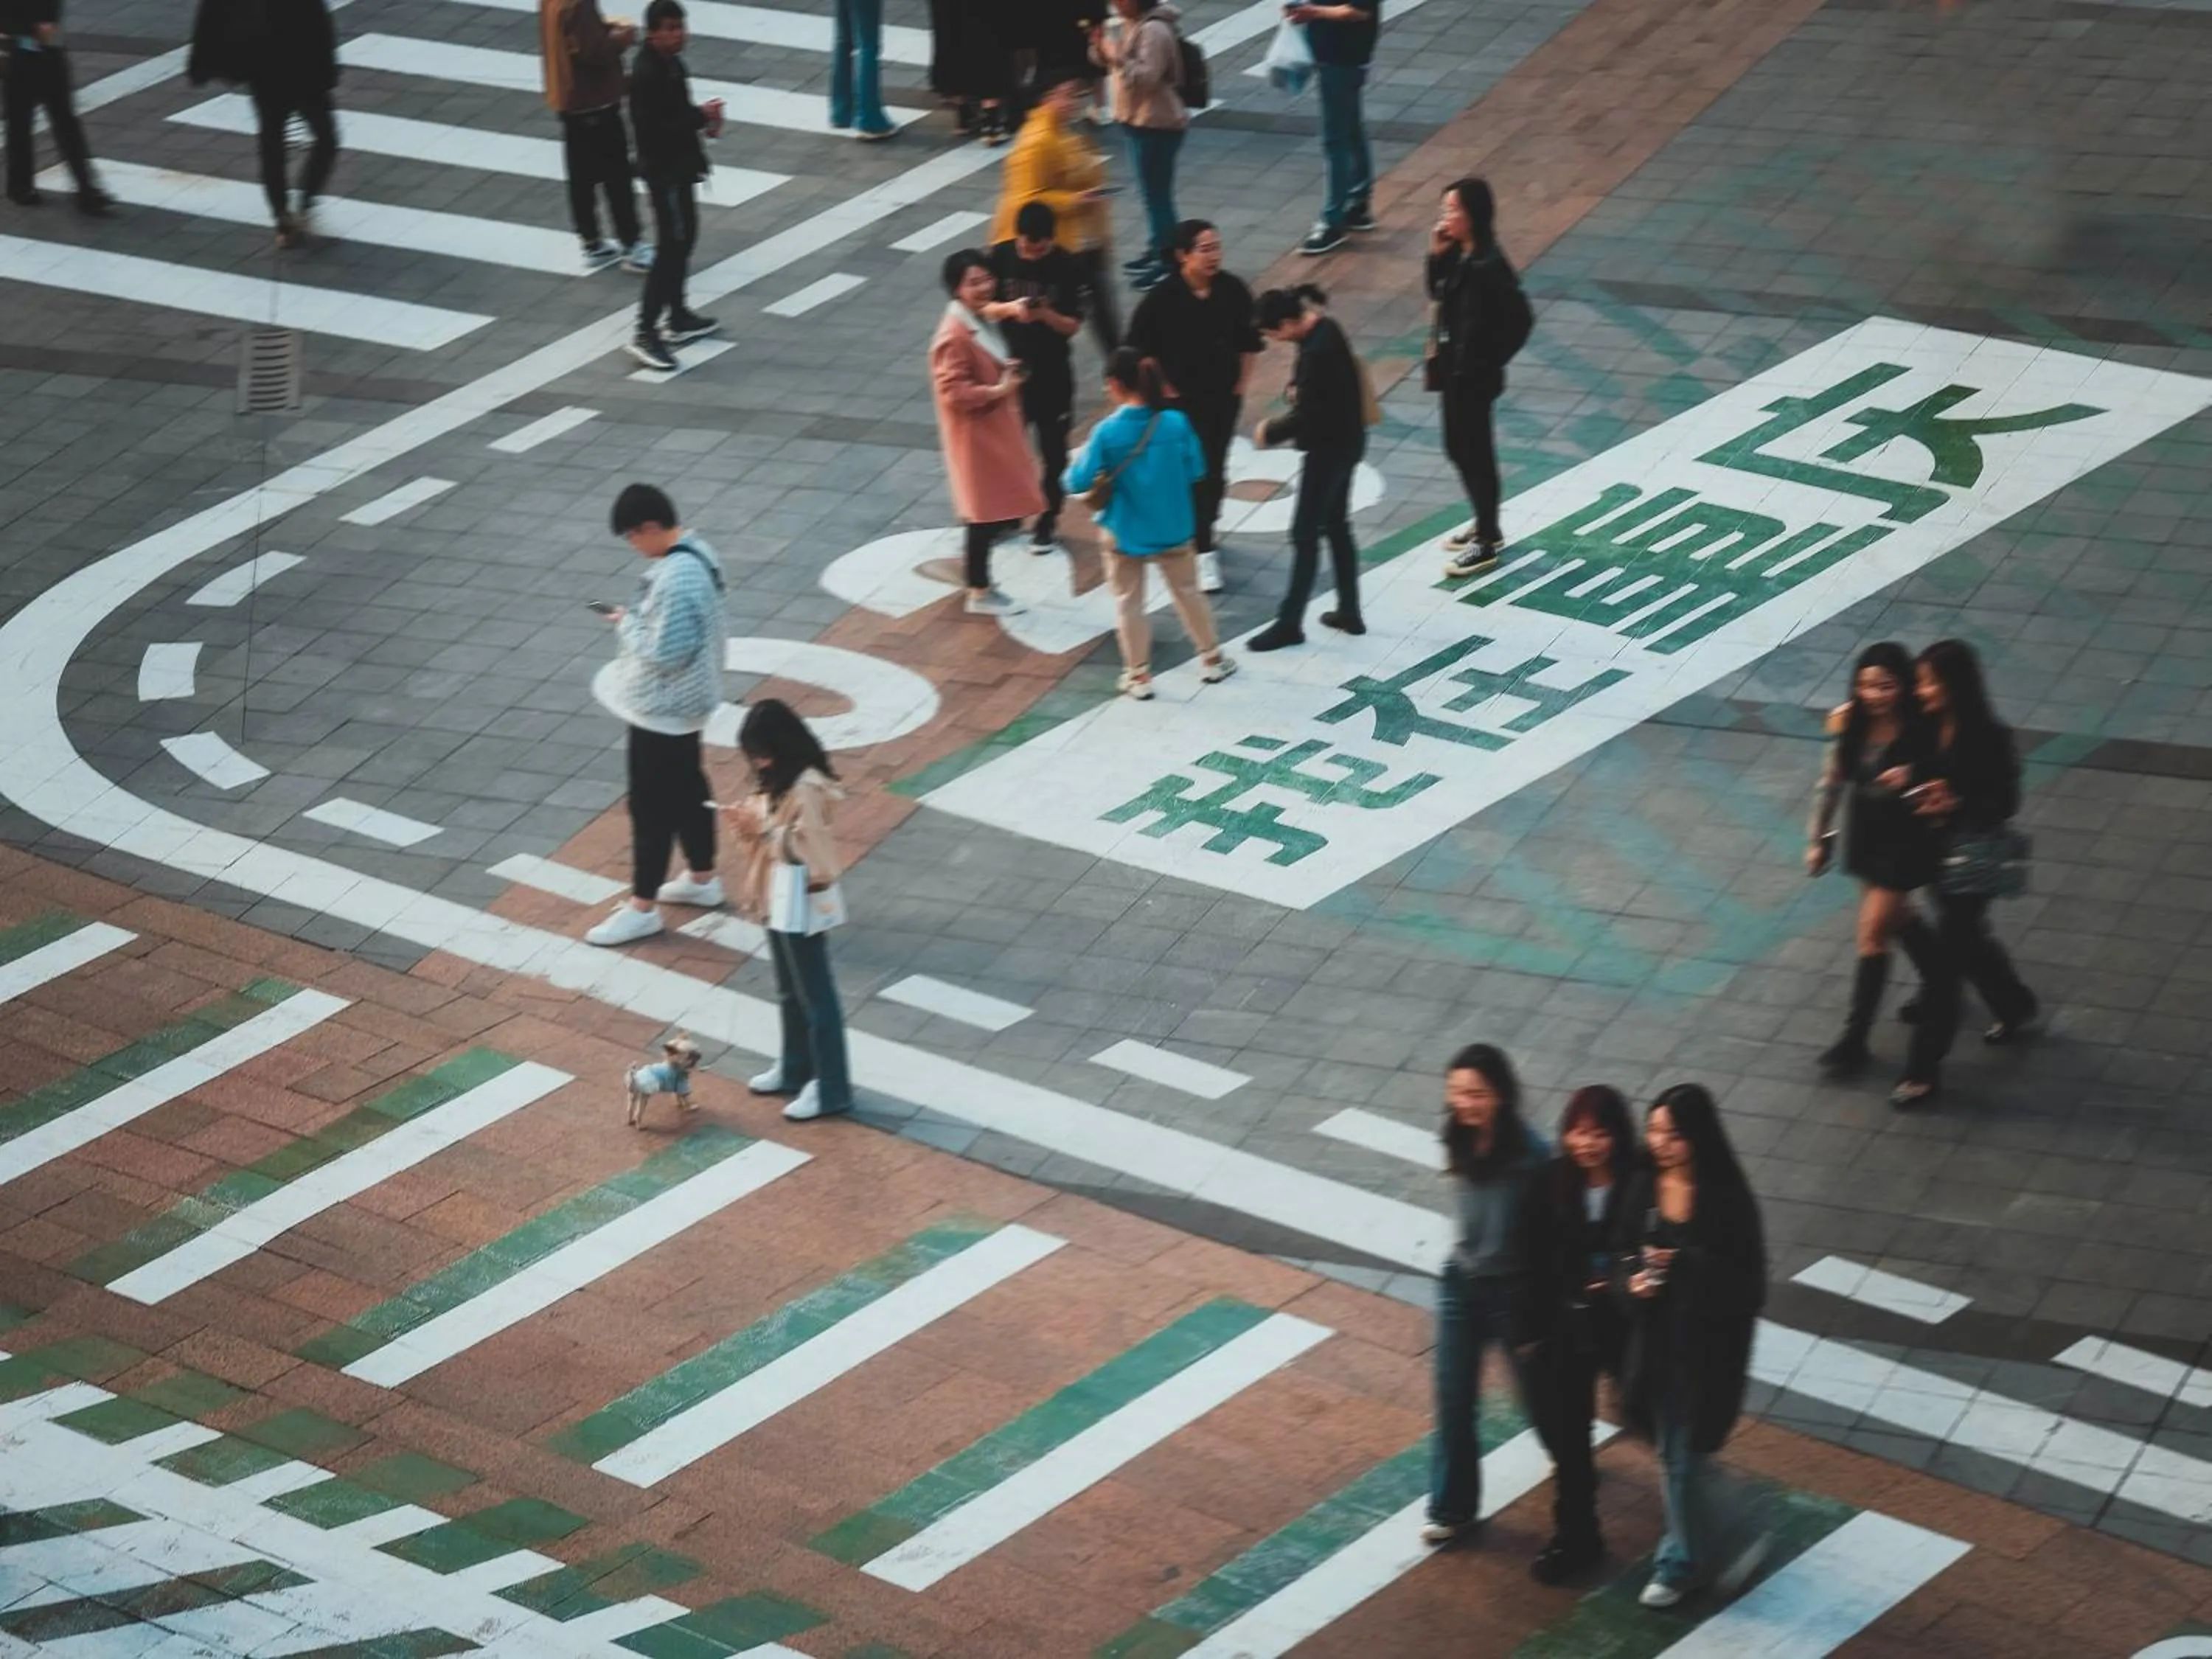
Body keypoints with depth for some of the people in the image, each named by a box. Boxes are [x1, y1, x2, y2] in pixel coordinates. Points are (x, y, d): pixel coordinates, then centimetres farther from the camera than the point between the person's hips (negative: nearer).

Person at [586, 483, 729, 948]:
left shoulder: (676, 579, -32)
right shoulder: (694, 551, 1)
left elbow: (664, 652, -29)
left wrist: (627, 623, -17)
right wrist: (638, 617, 7)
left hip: (662, 709, -10)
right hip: (682, 702, 10)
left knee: (651, 805, 2)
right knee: (687, 789, 24)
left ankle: (642, 908, 12)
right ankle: (702, 880, 39)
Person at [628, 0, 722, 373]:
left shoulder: (671, 63, 6)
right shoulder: (647, 75, -24)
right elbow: (652, 129, -29)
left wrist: (703, 117, 0)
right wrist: (700, 117, -24)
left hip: (679, 164, 10)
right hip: (663, 169, -10)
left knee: (684, 239, 20)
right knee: (671, 247, -9)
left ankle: (678, 318, 32)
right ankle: (645, 333, -7)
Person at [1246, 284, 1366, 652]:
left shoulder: (1318, 351, -29)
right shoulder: (1323, 328, 1)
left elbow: (1306, 419, -26)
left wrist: (1269, 433, -10)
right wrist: (1299, 388, -4)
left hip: (1330, 448, -10)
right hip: (1343, 442, 10)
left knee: (1305, 535, -1)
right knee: (1337, 527, 19)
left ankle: (1289, 624, 7)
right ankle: (1349, 612, 27)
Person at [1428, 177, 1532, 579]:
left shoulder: (1487, 266, -25)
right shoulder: (1459, 254, 1)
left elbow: (1519, 318, -24)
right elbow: (1438, 293, 14)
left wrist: (1489, 361, -15)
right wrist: (1436, 257, -4)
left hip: (1473, 375, -9)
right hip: (1453, 368, 9)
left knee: (1475, 452, 3)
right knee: (1460, 448, 22)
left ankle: (1485, 544, 16)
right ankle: (1485, 523, 39)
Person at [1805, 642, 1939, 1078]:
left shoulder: (1919, 732, -24)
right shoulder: (1850, 724, -11)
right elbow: (1832, 781, -1)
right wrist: (1818, 838, 4)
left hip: (1904, 841, -6)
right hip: (1864, 834, 6)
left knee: (1872, 936, -3)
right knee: (1896, 916, 24)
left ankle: (1855, 1038, 6)